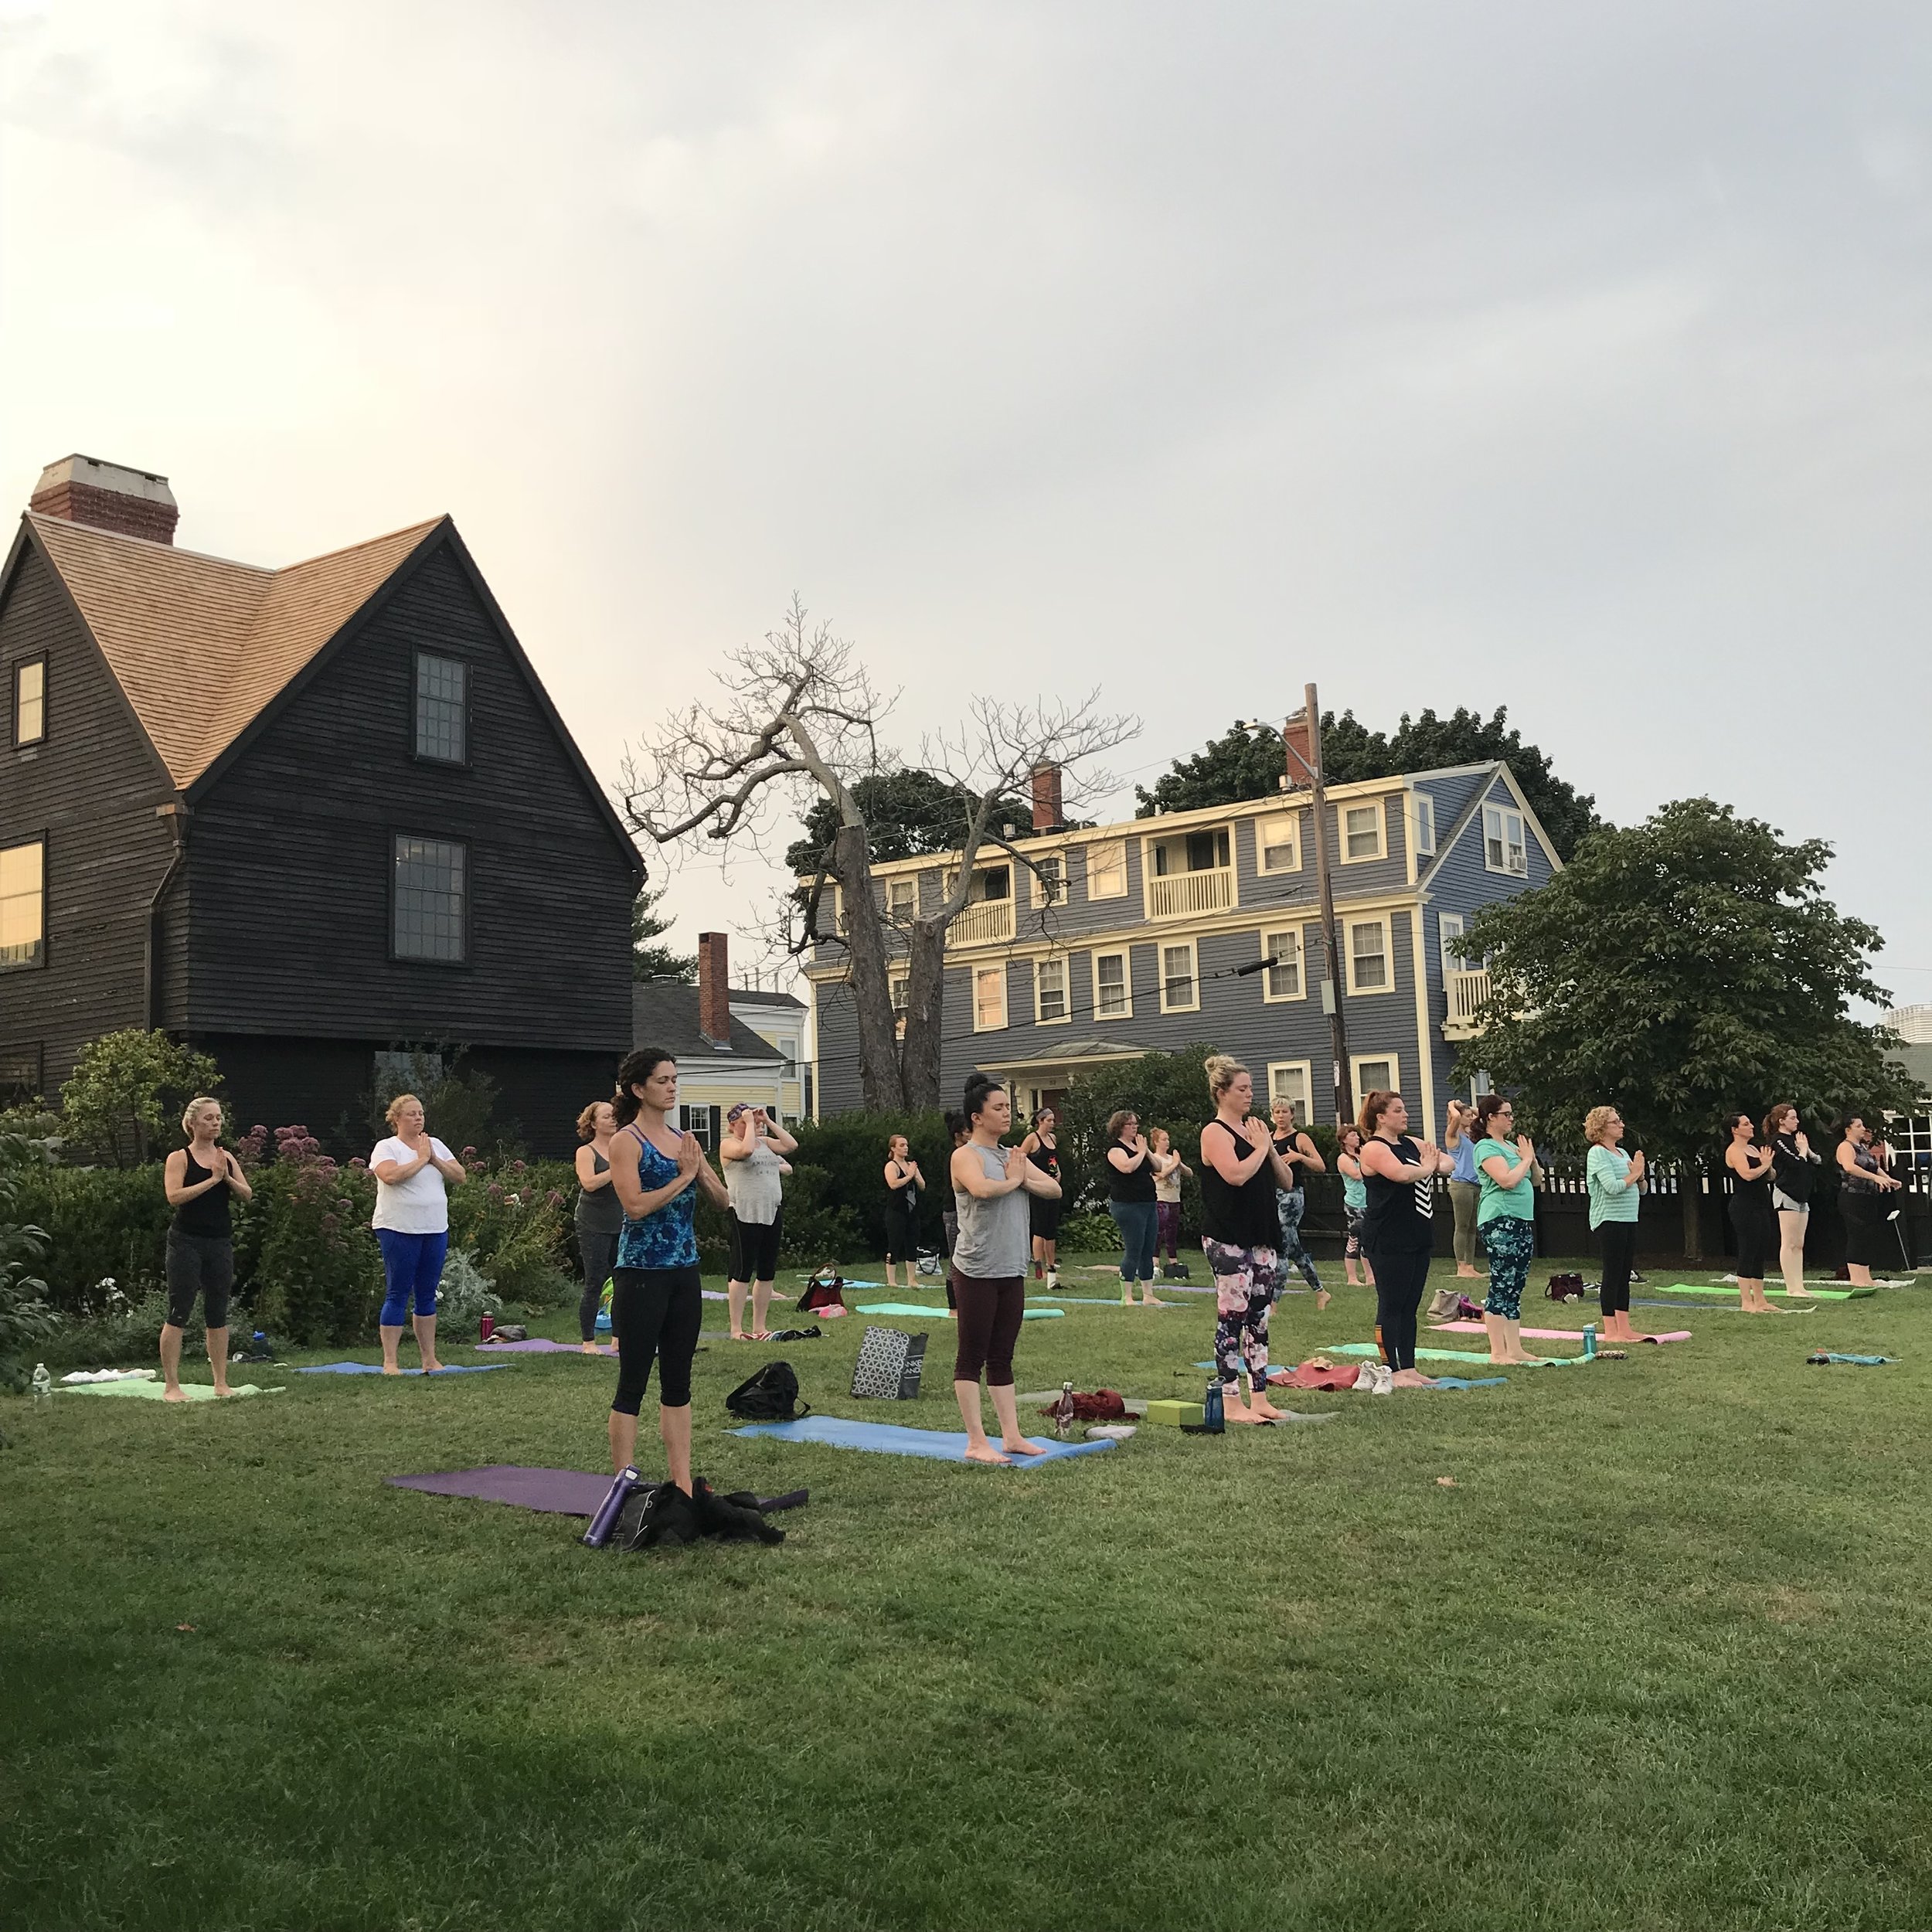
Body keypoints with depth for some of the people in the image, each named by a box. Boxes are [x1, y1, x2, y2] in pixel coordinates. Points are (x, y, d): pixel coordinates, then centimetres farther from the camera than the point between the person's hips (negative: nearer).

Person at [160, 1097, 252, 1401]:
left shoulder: (226, 1157, 11)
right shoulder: (179, 1158, -3)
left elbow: (247, 1194, 5)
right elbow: (174, 1196, -17)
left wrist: (227, 1177, -12)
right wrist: (212, 1179, -17)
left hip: (221, 1242, 5)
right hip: (187, 1241, -5)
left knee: (218, 1314, 9)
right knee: (179, 1314, -4)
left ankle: (221, 1382, 15)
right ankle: (171, 1385, 1)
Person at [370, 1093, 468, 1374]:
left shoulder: (436, 1145, 13)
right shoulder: (386, 1147, -3)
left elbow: (460, 1177, 6)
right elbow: (390, 1175, -23)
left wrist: (434, 1159, -7)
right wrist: (421, 1159, -11)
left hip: (436, 1229, 5)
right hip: (399, 1230, -5)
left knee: (427, 1295, 10)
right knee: (397, 1295, -3)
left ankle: (430, 1359, 15)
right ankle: (390, 1363, 1)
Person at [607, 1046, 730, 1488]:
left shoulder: (683, 1140, 11)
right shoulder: (627, 1141, -8)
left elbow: (723, 1201, 10)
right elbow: (636, 1205, -21)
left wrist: (701, 1171, -8)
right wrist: (683, 1177, -15)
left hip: (684, 1273, 7)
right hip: (642, 1274, -7)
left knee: (678, 1383, 11)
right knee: (633, 1384, -2)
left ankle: (682, 1483, 16)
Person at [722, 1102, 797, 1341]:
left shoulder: (765, 1142, 18)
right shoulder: (729, 1144, -3)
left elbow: (792, 1146, 7)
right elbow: (746, 1150, -24)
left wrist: (767, 1121, 6)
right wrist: (750, 1124, -11)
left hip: (772, 1213, 7)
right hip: (745, 1214, -7)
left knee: (767, 1273, 8)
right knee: (742, 1272, -5)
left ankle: (759, 1327, 15)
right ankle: (736, 1328, -1)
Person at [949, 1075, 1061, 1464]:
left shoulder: (1012, 1156, 15)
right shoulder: (966, 1156, -8)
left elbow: (1054, 1189, 10)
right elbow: (981, 1188, -29)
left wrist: (1024, 1179, -8)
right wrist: (1014, 1179, -10)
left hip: (1012, 1271, 7)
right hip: (976, 1273, -7)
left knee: (1002, 1358, 13)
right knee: (972, 1357, -1)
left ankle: (1011, 1436, 17)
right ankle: (977, 1443, 1)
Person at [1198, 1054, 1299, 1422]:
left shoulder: (1252, 1130, 15)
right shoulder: (1215, 1132, -8)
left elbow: (1286, 1180, 16)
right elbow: (1236, 1174, -25)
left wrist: (1270, 1148, 0)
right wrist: (1261, 1147, -10)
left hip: (1261, 1236, 8)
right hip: (1227, 1238, -8)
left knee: (1260, 1319, 10)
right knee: (1231, 1319, -5)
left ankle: (1259, 1397, 15)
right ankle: (1231, 1402, -1)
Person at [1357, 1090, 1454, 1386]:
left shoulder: (1410, 1144, 15)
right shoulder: (1374, 1149, -11)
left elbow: (1449, 1161, 18)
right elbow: (1402, 1174, -27)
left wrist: (1436, 1165, -5)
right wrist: (1427, 1168, -7)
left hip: (1417, 1237, 8)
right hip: (1388, 1240, -8)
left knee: (1410, 1307, 11)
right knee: (1391, 1306, -4)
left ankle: (1409, 1368, 17)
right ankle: (1394, 1372, -1)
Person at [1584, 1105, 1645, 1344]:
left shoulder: (1622, 1153, 15)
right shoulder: (1598, 1153, -10)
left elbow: (1641, 1188, 18)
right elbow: (1613, 1187, -21)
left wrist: (1640, 1176, -2)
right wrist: (1633, 1174, -7)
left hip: (1628, 1220, 8)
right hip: (1610, 1220, -8)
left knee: (1625, 1276, 10)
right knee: (1612, 1275, -5)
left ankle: (1624, 1328, 16)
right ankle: (1611, 1331, -2)